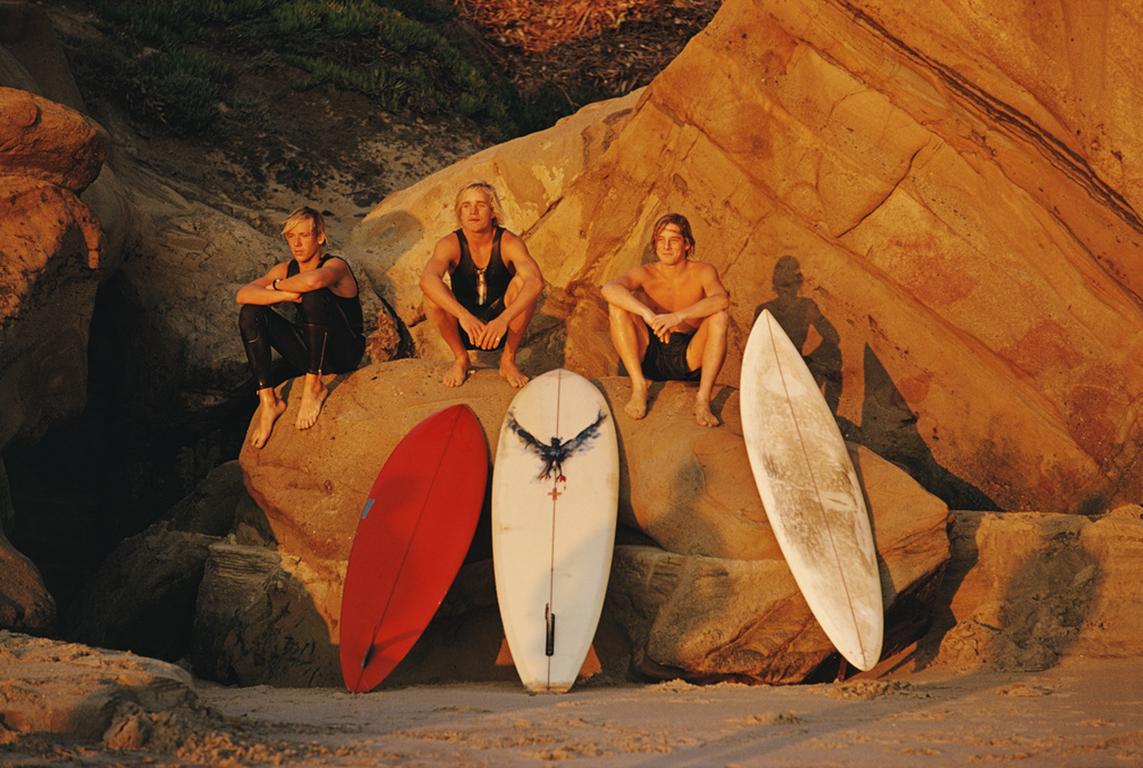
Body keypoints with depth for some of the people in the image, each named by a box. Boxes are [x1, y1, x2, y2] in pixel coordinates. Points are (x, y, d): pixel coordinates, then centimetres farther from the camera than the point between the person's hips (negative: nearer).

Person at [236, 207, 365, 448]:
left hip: (344, 353, -6)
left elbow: (313, 280, -41)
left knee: (315, 295, -31)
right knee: (250, 314, -11)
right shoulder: (285, 270, 4)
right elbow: (242, 295, -12)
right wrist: (285, 295, -27)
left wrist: (276, 287, -20)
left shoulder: (335, 266, -14)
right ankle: (268, 400, -17)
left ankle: (314, 385, -27)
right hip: (310, 355, 6)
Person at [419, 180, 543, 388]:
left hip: (503, 326, 0)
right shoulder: (450, 244, -18)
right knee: (432, 294, -28)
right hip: (462, 330, 0)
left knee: (522, 281, -28)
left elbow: (536, 281, -36)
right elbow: (427, 279, -38)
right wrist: (463, 315, -53)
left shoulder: (508, 243, -19)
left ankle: (508, 361, -10)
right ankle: (460, 359, -4)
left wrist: (504, 319, -51)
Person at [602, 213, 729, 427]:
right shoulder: (646, 273, -3)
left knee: (719, 316, -26)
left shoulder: (702, 272, -4)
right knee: (617, 305, -19)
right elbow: (609, 289, -24)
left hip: (689, 360, -1)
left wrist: (679, 316, -40)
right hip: (650, 356, 1)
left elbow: (721, 299, -26)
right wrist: (647, 313, -39)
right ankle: (638, 386, -23)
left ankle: (703, 398, -31)